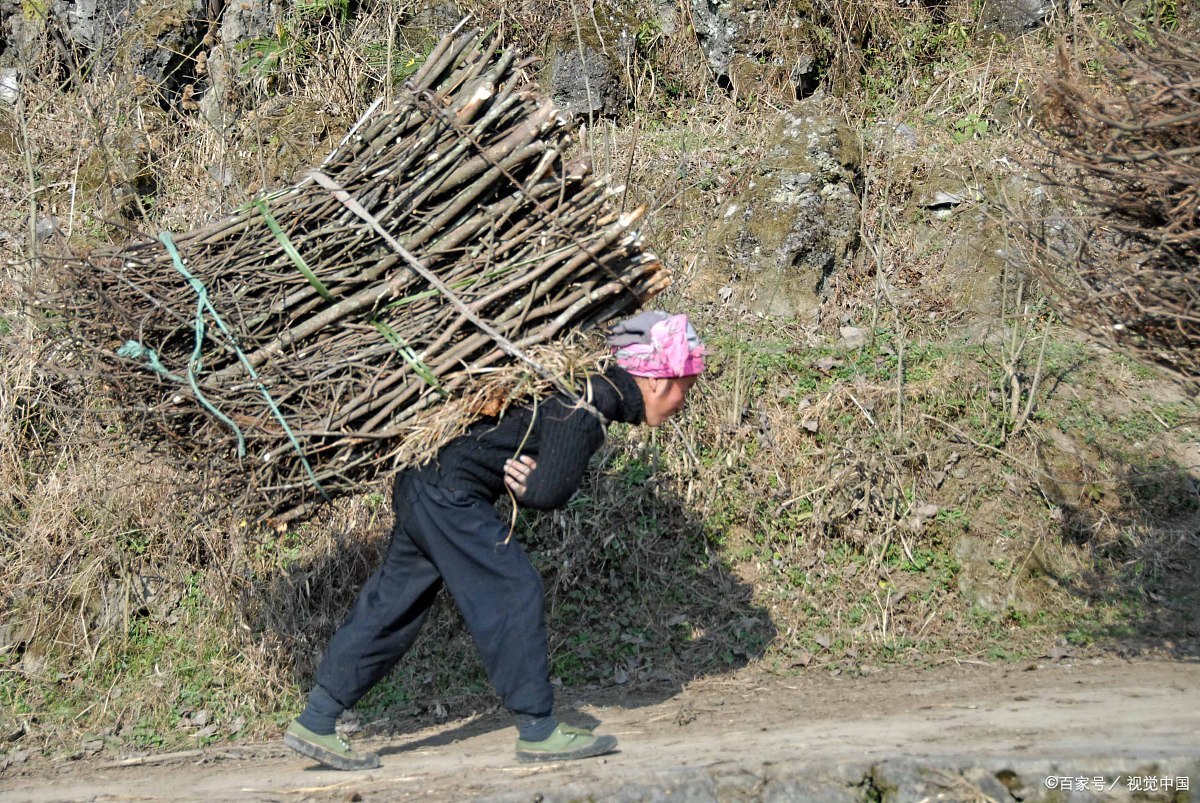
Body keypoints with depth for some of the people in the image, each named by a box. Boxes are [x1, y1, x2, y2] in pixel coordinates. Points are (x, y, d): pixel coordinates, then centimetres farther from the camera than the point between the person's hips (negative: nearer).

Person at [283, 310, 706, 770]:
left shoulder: (594, 388, 11)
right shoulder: (584, 410, -20)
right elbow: (546, 496, -21)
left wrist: (530, 477, -3)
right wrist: (526, 484, -2)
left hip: (423, 486, 10)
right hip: (449, 494, -10)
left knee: (392, 605, 11)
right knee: (513, 590, -6)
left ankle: (315, 723, 17)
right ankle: (537, 730, 1)